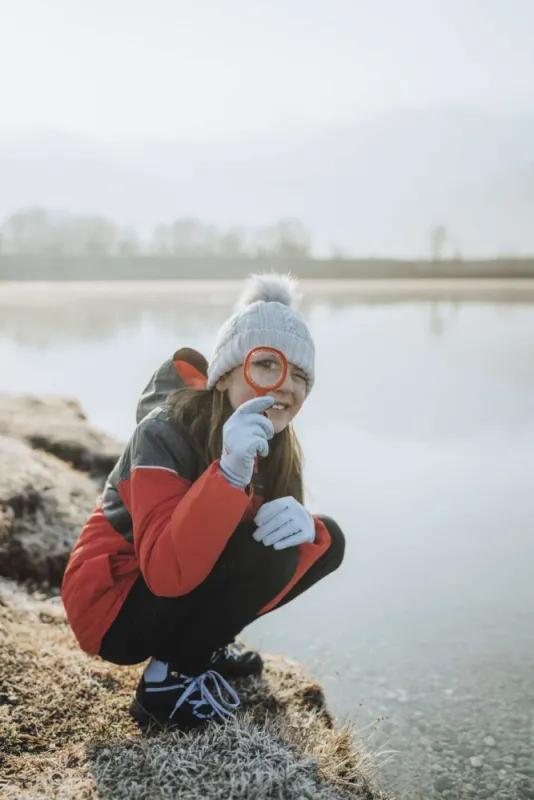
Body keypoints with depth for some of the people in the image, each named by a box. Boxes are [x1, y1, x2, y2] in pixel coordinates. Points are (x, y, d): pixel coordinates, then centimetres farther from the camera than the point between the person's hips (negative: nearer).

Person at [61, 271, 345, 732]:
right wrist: (230, 470, -47)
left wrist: (301, 522, -29)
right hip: (115, 607, -8)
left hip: (185, 594, 8)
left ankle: (203, 644, 8)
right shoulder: (165, 433, -26)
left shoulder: (274, 442, -4)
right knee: (264, 550, -29)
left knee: (325, 540, -2)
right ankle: (168, 677, -11)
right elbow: (167, 572, -35)